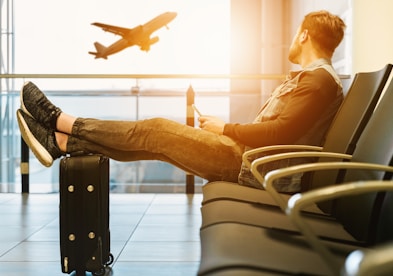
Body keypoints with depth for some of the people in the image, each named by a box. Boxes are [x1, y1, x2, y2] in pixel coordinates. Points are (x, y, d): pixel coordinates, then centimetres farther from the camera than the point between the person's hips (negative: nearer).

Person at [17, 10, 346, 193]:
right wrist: (224, 128, 10)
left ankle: (62, 121, 1)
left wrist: (225, 128, -12)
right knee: (156, 140, 1)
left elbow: (282, 133, -24)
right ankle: (61, 143, 3)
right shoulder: (310, 77, 22)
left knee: (157, 130, -10)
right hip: (250, 156, 9)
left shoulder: (320, 79, -11)